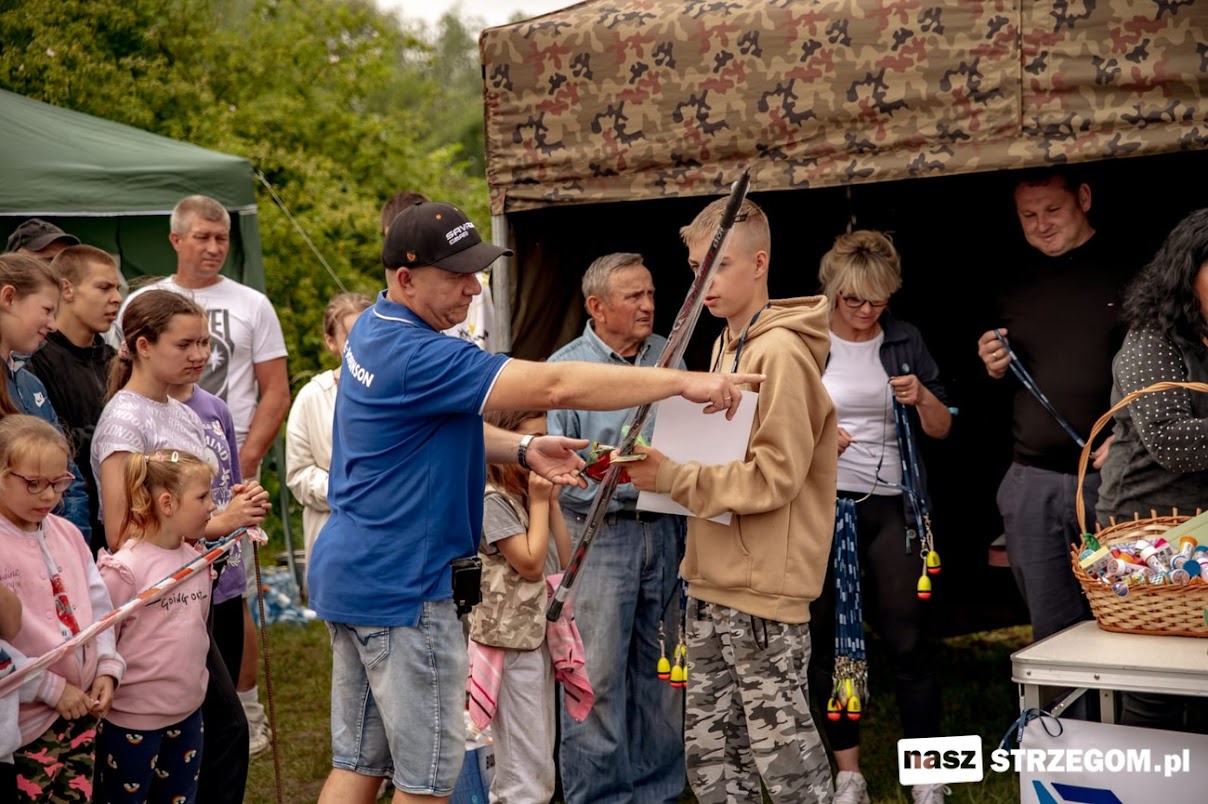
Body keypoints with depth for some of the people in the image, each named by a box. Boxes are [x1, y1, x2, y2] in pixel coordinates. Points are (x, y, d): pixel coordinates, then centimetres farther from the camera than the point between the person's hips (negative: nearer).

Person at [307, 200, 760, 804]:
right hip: (400, 587, -10)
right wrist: (684, 382, -25)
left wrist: (523, 450, 2)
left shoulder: (375, 331, 9)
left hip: (350, 571, 10)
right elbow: (553, 387, -28)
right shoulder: (416, 356, -23)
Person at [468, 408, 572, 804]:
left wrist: (552, 502, 5)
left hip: (540, 636, 9)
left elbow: (563, 560, 11)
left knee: (539, 761, 14)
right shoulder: (492, 500, -13)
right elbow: (531, 563, -17)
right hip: (510, 641, -9)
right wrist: (539, 502, -10)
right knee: (526, 762, -7)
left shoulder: (528, 495, 13)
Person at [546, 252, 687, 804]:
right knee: (597, 674, -4)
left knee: (661, 669, 10)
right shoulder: (565, 366, -4)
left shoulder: (669, 356, 10)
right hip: (600, 535, -4)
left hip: (665, 529, 5)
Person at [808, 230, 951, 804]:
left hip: (892, 504, 1)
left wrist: (922, 397, -10)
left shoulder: (904, 342, 7)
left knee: (908, 639, -1)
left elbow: (942, 429, 11)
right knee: (828, 639, 4)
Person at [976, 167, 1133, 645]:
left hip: (1110, 476, -4)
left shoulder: (1127, 269, -3)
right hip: (1032, 482, 5)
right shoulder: (1017, 281, 13)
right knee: (1052, 631, 9)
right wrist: (994, 368, 2)